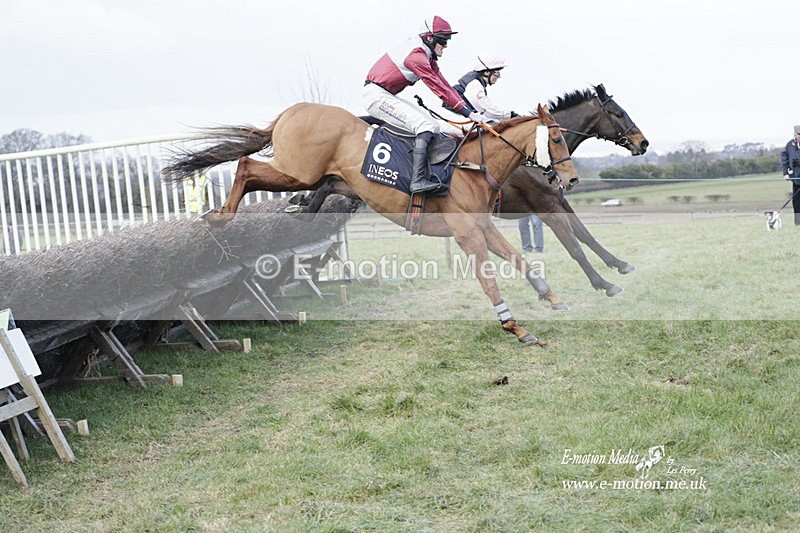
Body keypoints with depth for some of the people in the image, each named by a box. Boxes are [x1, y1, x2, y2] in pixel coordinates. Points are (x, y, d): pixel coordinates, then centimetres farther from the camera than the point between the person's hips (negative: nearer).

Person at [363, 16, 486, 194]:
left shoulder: (428, 58, 11)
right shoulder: (416, 55, -20)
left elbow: (444, 85, 8)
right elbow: (439, 88, -24)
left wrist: (469, 111, 0)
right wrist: (468, 113, -23)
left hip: (388, 96, 11)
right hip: (376, 94, -11)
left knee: (434, 126, 8)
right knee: (425, 126, -22)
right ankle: (418, 180, -29)